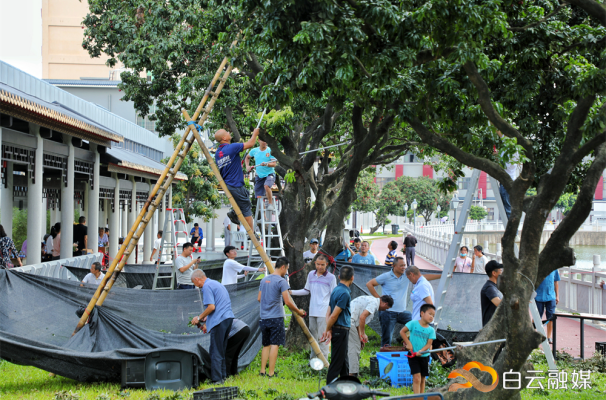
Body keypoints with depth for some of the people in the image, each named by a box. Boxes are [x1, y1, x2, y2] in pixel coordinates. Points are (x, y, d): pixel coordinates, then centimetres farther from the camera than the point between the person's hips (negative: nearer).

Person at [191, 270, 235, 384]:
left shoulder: (207, 286, -8)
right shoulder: (216, 284, 22)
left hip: (219, 321, -10)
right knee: (222, 350, 17)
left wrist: (199, 318, -5)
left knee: (215, 352, -5)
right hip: (228, 318, 10)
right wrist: (207, 321, 27)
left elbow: (211, 307, -17)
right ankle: (222, 375, 20)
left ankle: (217, 379, -6)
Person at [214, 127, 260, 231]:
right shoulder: (231, 148, -14)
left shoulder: (217, 153, 10)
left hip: (226, 185, 8)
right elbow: (250, 144, -9)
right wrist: (255, 134, 9)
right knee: (246, 210, 0)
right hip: (236, 186, -8)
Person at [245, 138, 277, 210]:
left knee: (266, 186, -35)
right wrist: (247, 166, 7)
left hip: (269, 174, -4)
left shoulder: (270, 151, -9)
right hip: (259, 176, 4)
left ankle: (271, 204, -19)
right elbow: (247, 157, 22)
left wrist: (266, 164, -32)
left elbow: (274, 164, -14)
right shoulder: (254, 151, 2)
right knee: (259, 196, 4)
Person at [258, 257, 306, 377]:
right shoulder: (281, 281, -11)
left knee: (266, 345, 14)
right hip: (276, 318, -7)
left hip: (264, 317, 7)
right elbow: (288, 302, -15)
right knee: (275, 345, -4)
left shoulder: (264, 280, 12)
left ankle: (262, 371, 11)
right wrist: (299, 312, -2)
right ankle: (271, 372, -6)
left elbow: (259, 299, 18)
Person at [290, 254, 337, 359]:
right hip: (312, 311, 5)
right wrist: (292, 292, 13)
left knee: (322, 337, -7)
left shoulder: (331, 277, -3)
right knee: (312, 336, 11)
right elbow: (307, 290, 21)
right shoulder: (311, 275, 11)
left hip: (324, 312, -5)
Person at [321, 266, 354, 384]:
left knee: (344, 362, 18)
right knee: (336, 363, -4)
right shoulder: (345, 293, -17)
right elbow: (334, 315, -18)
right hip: (341, 331, -9)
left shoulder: (336, 290, 11)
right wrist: (328, 330, -6)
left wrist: (328, 331, -1)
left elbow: (329, 313, 7)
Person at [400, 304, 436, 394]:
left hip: (424, 356, 4)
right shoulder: (414, 323, -7)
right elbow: (402, 332, -2)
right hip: (413, 356, -4)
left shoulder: (431, 330, 0)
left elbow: (429, 344, -6)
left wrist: (420, 351, -22)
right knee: (417, 378, -12)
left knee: (422, 379, 11)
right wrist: (408, 343, -9)